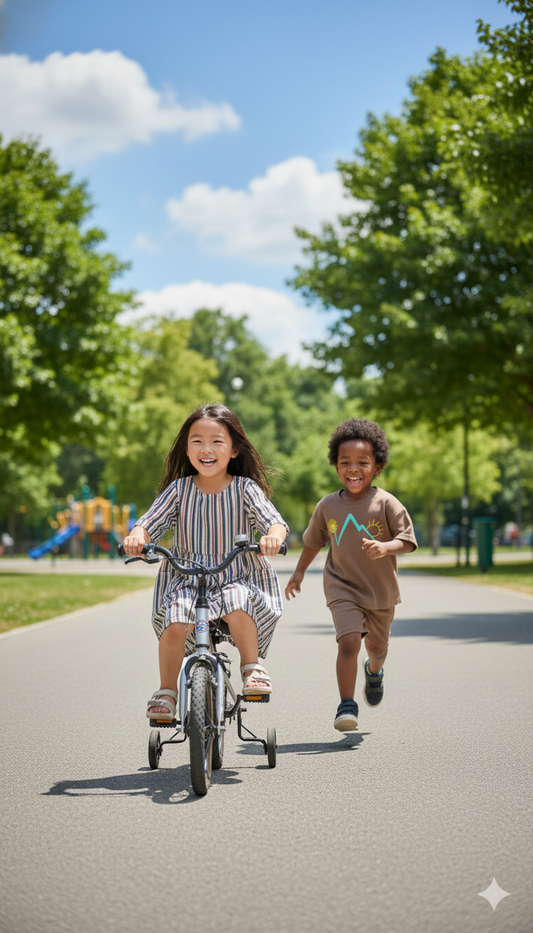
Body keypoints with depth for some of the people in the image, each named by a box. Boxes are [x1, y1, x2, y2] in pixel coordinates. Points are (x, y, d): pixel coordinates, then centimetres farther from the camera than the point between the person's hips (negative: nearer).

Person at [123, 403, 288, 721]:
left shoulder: (245, 489, -1)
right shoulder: (179, 489, 3)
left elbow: (274, 521, -12)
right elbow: (150, 522, -3)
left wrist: (273, 536, -37)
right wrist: (136, 537, -27)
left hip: (238, 579, -1)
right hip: (186, 581, 1)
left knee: (238, 603, -34)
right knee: (174, 621, -25)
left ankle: (252, 665, -13)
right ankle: (166, 691, -8)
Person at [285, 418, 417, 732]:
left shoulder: (386, 503, -11)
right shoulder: (328, 506, -2)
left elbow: (408, 540, -11)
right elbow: (314, 540, 14)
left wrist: (385, 547, -30)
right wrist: (300, 571, 18)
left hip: (381, 589, 1)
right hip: (343, 588, 0)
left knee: (378, 645, 21)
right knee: (348, 641, -21)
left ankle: (374, 671, 57)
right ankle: (347, 705, -12)